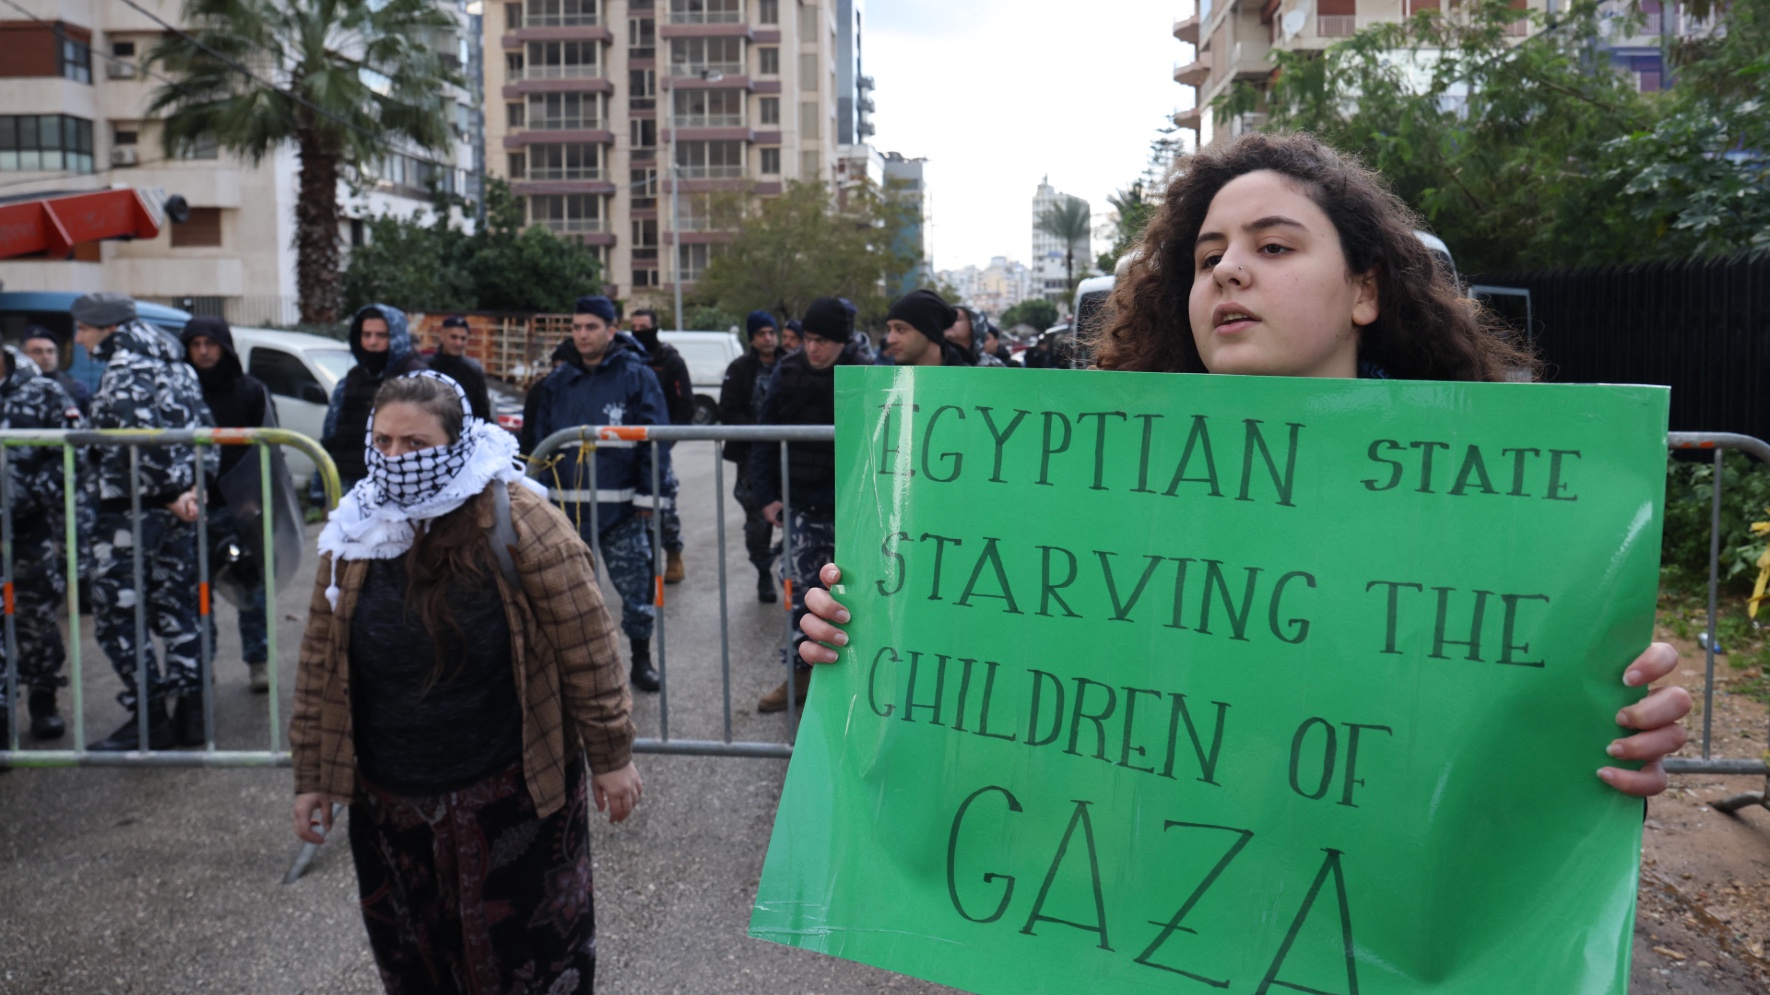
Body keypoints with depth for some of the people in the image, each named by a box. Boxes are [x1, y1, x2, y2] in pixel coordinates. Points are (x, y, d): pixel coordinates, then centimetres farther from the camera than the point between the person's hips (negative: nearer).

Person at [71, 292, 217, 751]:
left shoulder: (124, 369, -13)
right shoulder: (172, 363, 14)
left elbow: (143, 436, -26)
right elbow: (203, 426, 9)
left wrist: (170, 492, -15)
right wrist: (192, 485, -1)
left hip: (132, 511, -9)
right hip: (174, 509, 9)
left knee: (116, 617, 0)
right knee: (174, 611, 13)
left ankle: (148, 721, 3)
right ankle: (190, 714, 17)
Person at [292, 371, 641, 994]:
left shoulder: (518, 523, -15)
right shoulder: (353, 535, 0)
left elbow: (586, 649, -12)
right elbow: (321, 665, 7)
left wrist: (611, 757, -9)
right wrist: (313, 777, 8)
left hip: (512, 793, -4)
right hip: (390, 802, 5)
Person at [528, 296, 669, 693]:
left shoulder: (636, 376, -3)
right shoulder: (558, 381, 11)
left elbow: (654, 438, -5)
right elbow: (542, 440, 15)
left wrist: (647, 495, -10)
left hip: (621, 505, -4)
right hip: (568, 504, 4)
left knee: (635, 584, 2)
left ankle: (641, 658, 19)